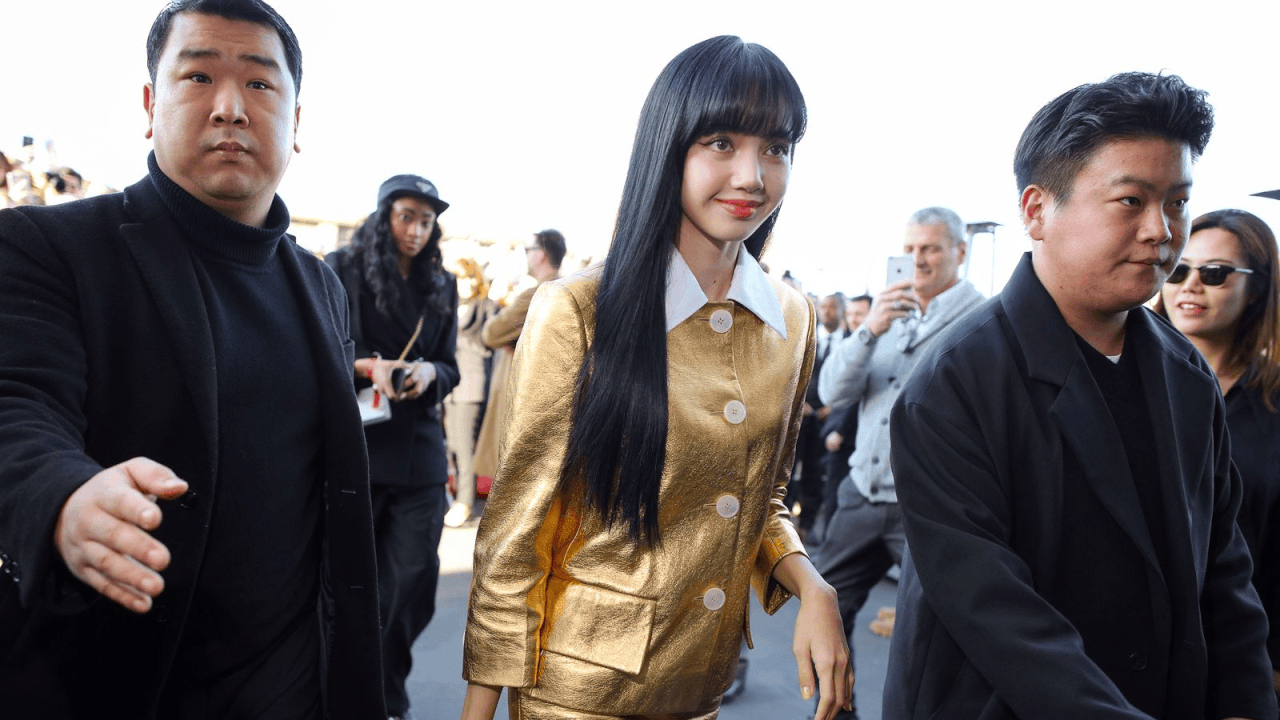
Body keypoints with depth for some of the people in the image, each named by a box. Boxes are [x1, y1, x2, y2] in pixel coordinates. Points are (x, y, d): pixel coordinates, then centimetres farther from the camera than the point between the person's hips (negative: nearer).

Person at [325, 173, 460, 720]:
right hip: (353, 444, -3)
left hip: (419, 450, 3)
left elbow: (450, 366, 12)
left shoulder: (442, 285, 11)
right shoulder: (342, 269, 0)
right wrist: (367, 366, -18)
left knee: (415, 577, 1)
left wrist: (429, 372, -10)